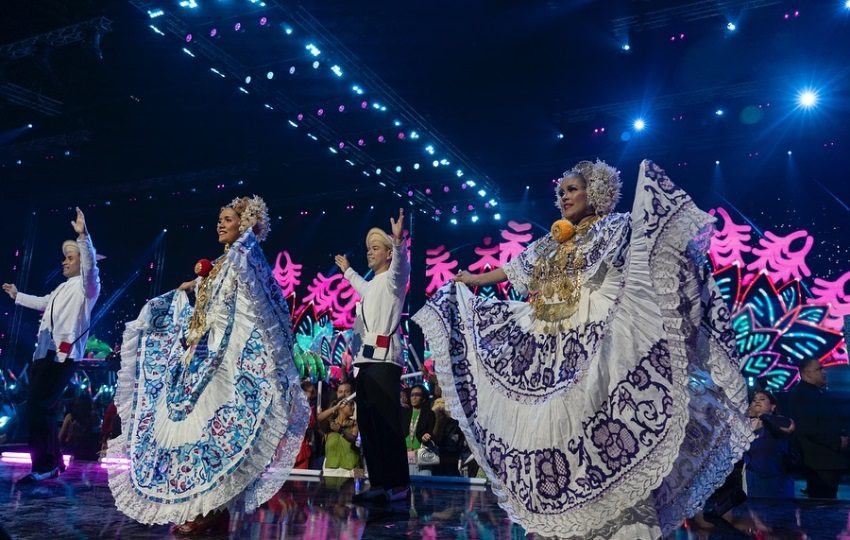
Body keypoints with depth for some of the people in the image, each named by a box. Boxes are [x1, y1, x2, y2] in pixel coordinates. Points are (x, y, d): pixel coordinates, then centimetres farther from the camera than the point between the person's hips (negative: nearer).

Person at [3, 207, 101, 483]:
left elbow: (91, 267, -26)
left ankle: (44, 466, -5)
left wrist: (83, 237, -39)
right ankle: (53, 462, 20)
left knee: (37, 409, -13)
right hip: (45, 354, 10)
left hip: (62, 355, -10)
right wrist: (17, 295, 53)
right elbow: (43, 303, 44)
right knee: (43, 410, 11)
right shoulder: (63, 287, 24)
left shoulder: (86, 285, -3)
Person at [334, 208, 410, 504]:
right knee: (367, 423, 7)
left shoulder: (392, 278, 1)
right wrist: (347, 270, 62)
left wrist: (399, 241, -40)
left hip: (383, 358, -9)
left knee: (386, 422, -12)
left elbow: (401, 266, -23)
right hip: (365, 359, 10)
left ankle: (399, 485, -8)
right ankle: (379, 483, 13)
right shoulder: (372, 285, 26)